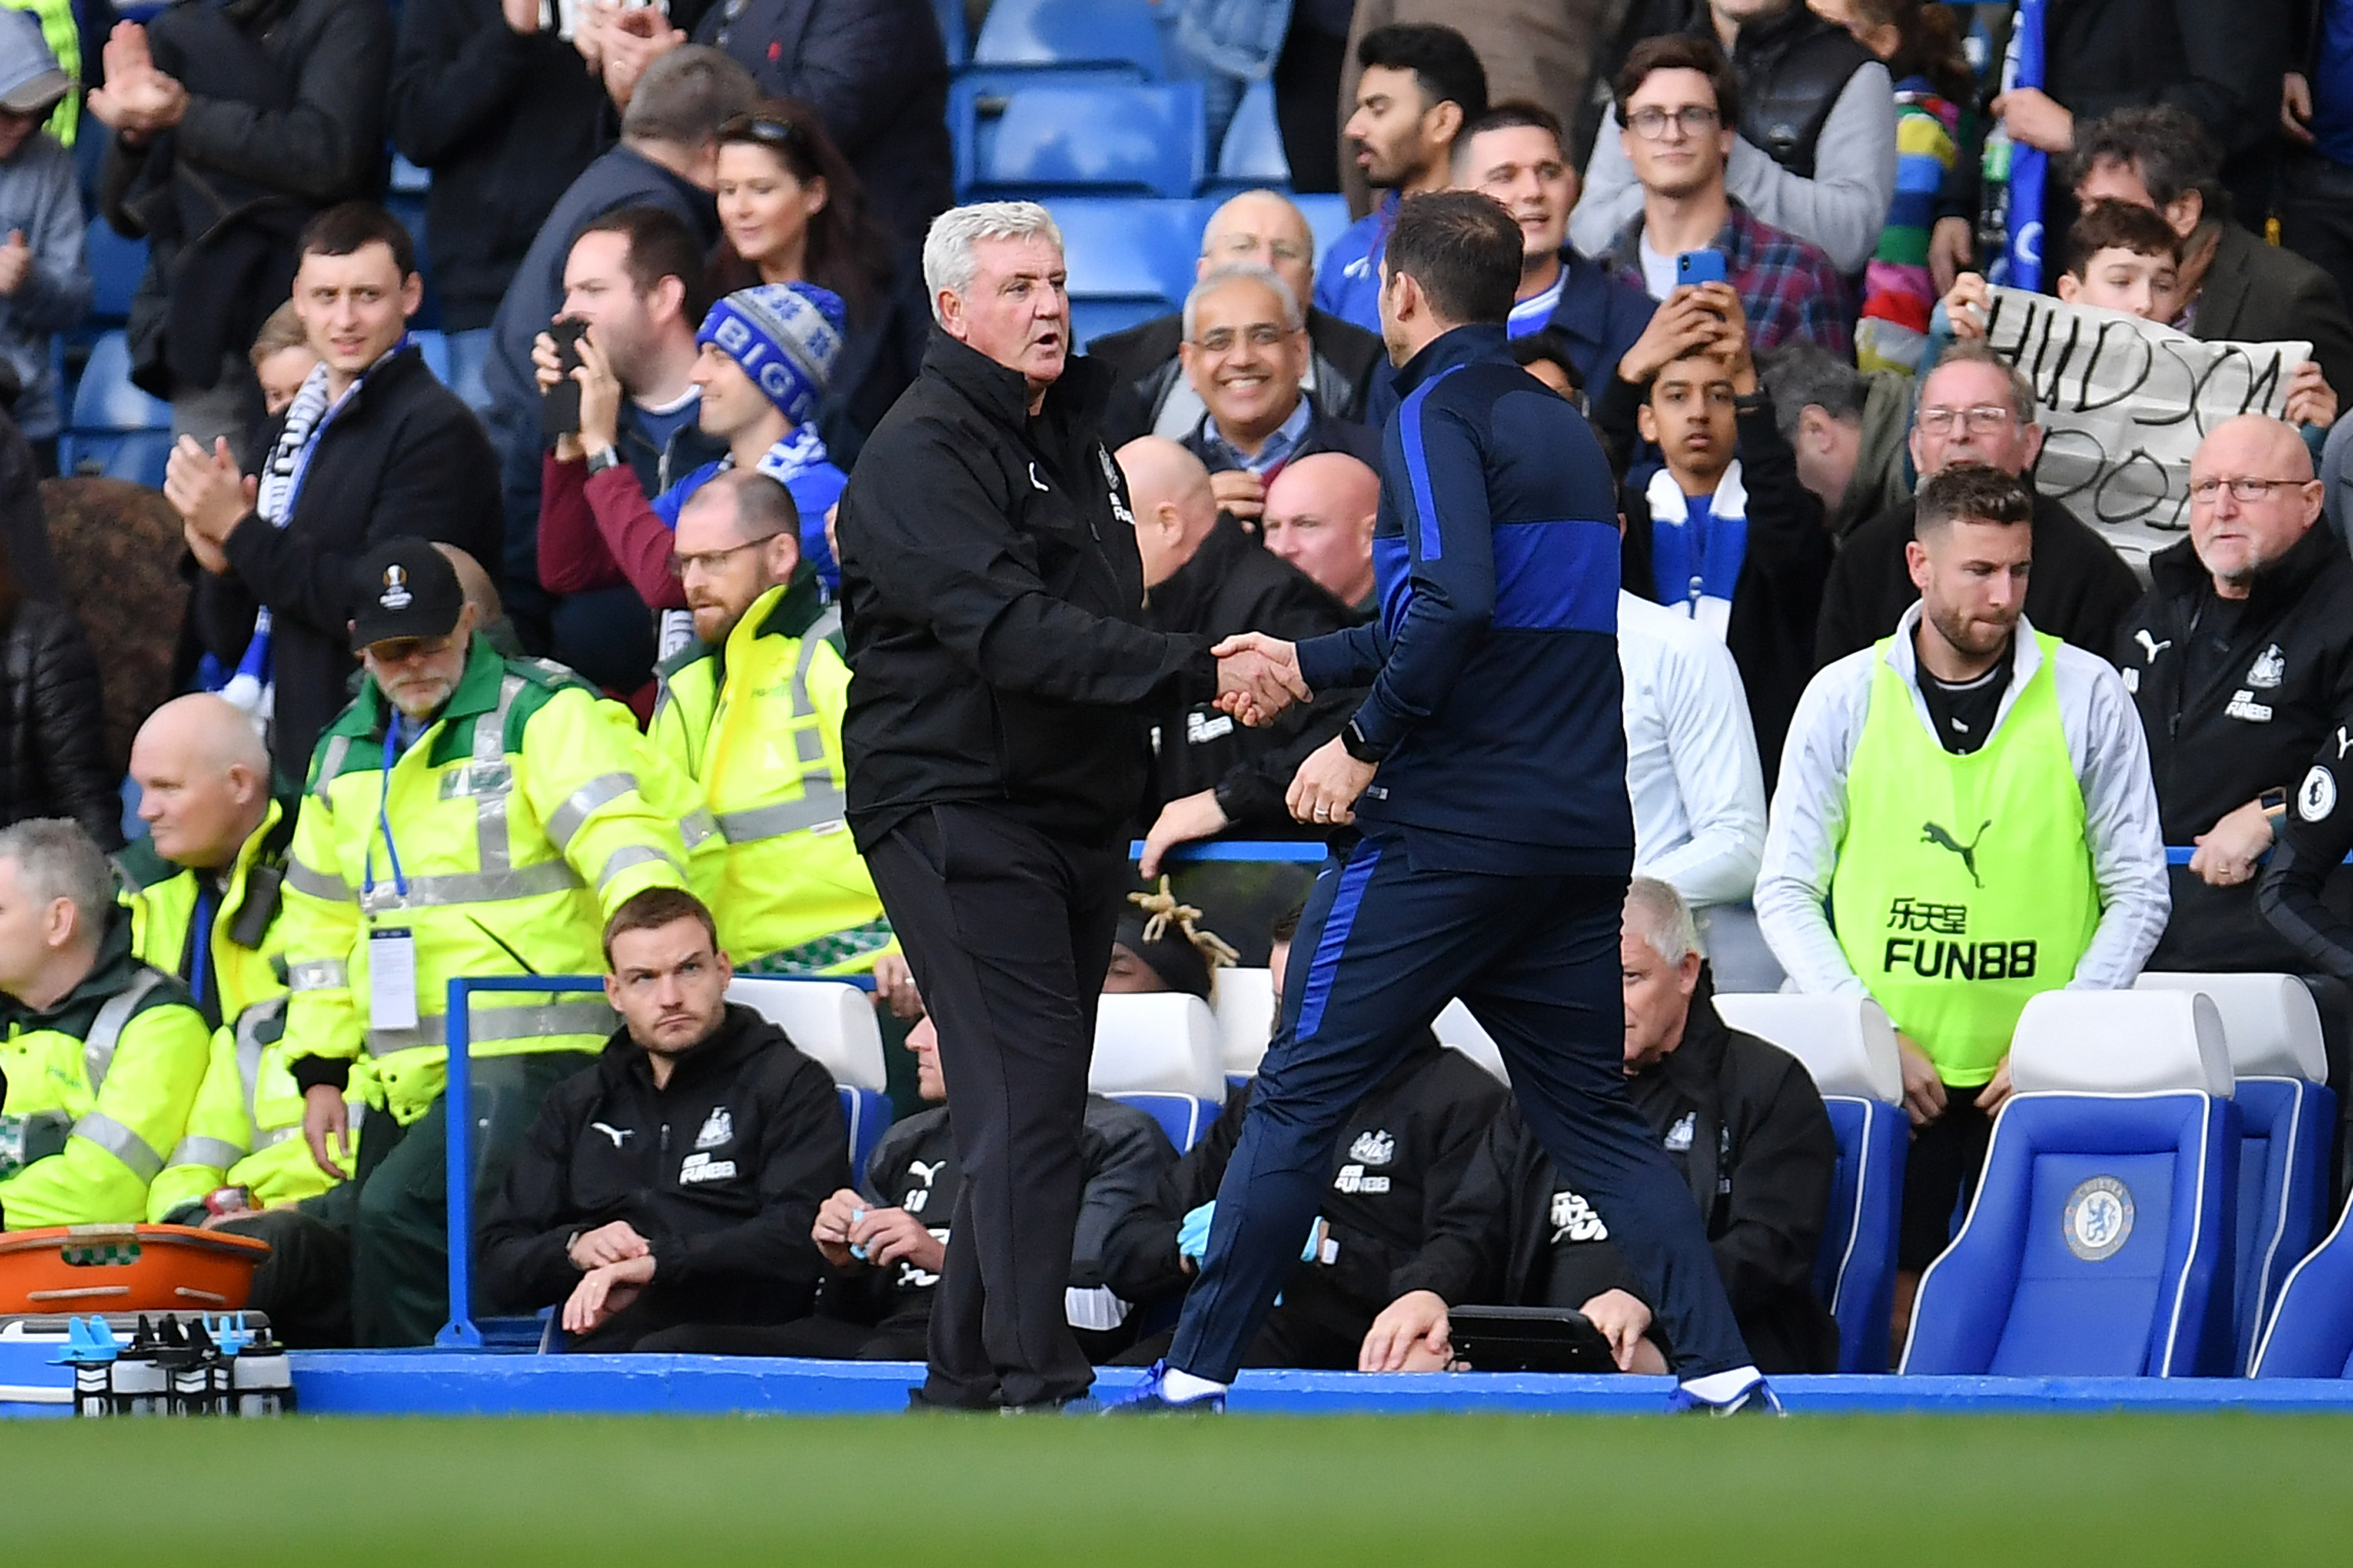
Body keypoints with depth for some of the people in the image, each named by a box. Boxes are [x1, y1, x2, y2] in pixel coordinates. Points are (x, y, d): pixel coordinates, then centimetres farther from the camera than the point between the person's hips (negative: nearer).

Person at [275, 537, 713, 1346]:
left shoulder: (542, 715, -4)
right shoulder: (344, 753, 18)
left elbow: (620, 828, -18)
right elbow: (323, 922, 25)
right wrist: (319, 1069, 19)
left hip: (528, 1058, -8)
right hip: (408, 1078, 8)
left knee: (398, 1211, -26)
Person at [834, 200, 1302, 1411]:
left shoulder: (1073, 435, 18)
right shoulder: (920, 453, -12)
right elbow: (1013, 633, -25)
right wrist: (1196, 668, -31)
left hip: (1073, 813, 9)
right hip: (957, 811, -9)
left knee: (1036, 1106, 11)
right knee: (1027, 1097, -16)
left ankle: (966, 1375, 18)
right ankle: (1035, 1385, -19)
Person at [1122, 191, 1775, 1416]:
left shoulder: (1442, 411, -8)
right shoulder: (1563, 429, 17)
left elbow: (1456, 605, -23)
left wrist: (1364, 742, -14)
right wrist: (1311, 663, 32)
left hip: (1445, 831, -7)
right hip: (1580, 833, 7)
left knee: (1299, 1095, -1)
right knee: (1590, 1113, 12)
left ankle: (1195, 1380, -1)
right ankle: (1722, 1374, 1)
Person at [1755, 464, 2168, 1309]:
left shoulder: (2087, 694, 3)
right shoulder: (1845, 697, 4)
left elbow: (2138, 891, 5)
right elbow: (1787, 891, 6)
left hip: (2036, 1080, 0)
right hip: (1884, 1079, 0)